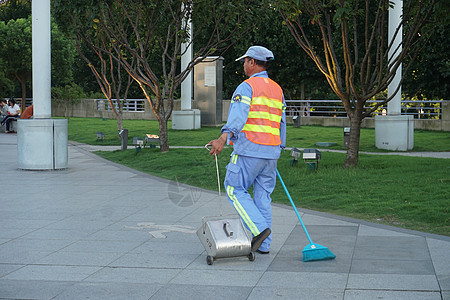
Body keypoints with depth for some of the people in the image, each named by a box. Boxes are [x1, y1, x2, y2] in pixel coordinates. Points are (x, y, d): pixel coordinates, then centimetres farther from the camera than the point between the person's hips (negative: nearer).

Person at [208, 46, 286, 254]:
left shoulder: (246, 86, -6)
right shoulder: (277, 90, 18)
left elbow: (239, 114, -24)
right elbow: (281, 123, 21)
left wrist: (224, 137, -37)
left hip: (249, 150, -7)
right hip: (271, 151, 7)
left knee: (235, 189, 3)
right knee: (263, 195, 11)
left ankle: (259, 229, -11)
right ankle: (264, 245, 11)